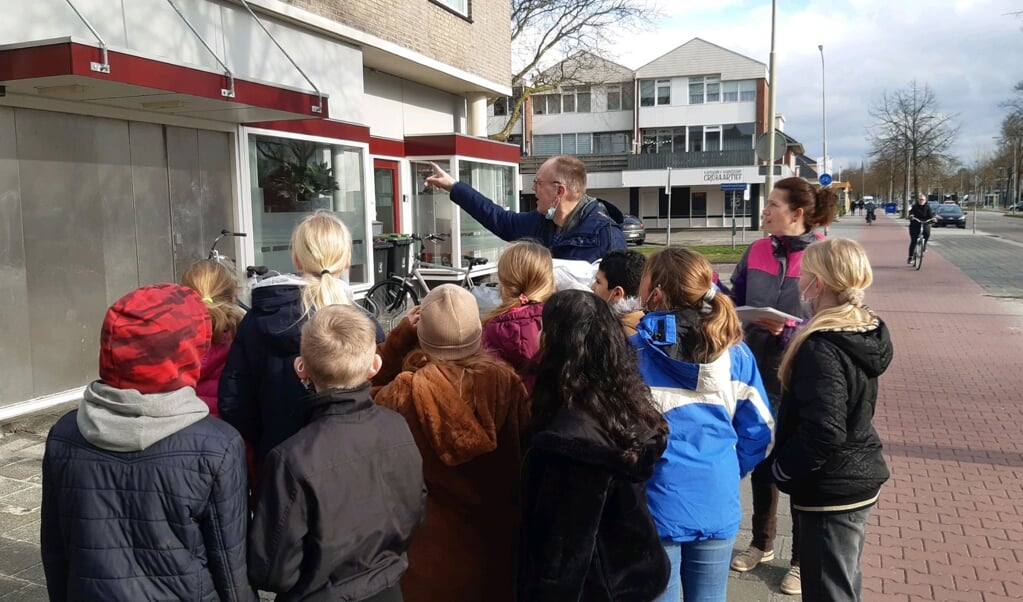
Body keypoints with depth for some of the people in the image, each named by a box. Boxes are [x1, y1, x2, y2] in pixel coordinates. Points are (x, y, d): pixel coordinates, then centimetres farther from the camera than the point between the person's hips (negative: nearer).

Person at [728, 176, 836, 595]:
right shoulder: (757, 252, 2)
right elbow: (735, 305, 7)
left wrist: (788, 330, -30)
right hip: (757, 373, 5)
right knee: (760, 459, 18)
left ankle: (803, 559, 27)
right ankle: (762, 543, 38)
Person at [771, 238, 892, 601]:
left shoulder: (822, 348, -25)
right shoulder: (866, 331, 2)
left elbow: (823, 432, -31)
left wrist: (783, 468, -14)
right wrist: (798, 337, 12)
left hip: (830, 489, -9)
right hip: (859, 477, 9)